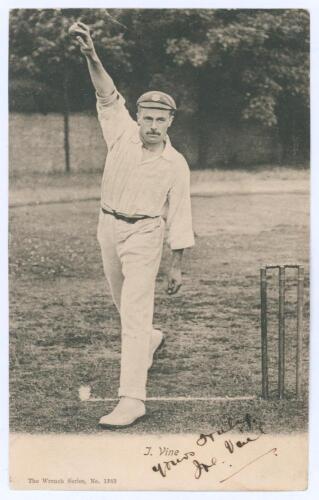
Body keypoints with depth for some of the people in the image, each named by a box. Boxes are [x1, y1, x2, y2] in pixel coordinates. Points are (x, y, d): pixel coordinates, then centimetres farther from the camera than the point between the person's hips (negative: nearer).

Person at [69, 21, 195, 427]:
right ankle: (151, 341, 53)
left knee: (135, 312, -14)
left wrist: (177, 265, -4)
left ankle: (131, 399, -18)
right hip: (108, 227, 5)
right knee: (124, 303, 21)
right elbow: (108, 97, -18)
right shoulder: (123, 135, -4)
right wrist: (91, 55, -34)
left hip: (144, 234, -4)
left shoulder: (176, 164, -8)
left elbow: (179, 217, -5)